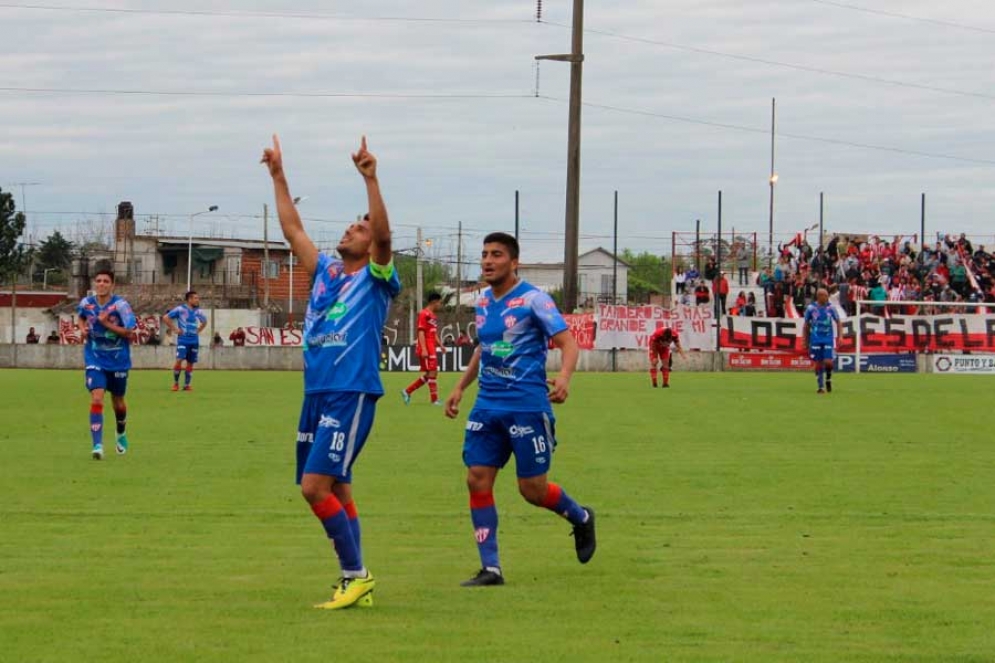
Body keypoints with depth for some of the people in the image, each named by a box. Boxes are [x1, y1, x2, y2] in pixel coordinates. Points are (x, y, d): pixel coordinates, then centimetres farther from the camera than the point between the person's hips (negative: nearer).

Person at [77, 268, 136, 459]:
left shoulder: (121, 305, -15)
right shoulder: (86, 303, -4)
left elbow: (129, 332, -19)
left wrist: (106, 323, -27)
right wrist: (82, 329, -1)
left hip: (118, 361, -1)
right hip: (95, 361, 1)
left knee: (118, 403, 15)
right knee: (97, 399, -18)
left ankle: (121, 434, 46)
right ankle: (97, 445, -21)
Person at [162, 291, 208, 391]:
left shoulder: (198, 311, 9)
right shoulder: (180, 309, -6)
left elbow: (204, 321, 28)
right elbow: (165, 317, -4)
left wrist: (198, 330, 12)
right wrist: (174, 329, -6)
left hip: (194, 341, 5)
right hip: (183, 340, -5)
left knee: (190, 363, 6)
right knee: (179, 360, -16)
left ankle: (186, 385, 15)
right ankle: (176, 383, 0)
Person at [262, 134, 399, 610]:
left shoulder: (376, 279, -1)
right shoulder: (324, 272, 16)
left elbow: (384, 236, -19)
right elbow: (292, 228, 22)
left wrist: (371, 179, -27)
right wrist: (278, 176, 20)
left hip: (351, 395, -7)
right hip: (316, 393, 7)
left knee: (316, 486, -15)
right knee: (335, 489, 7)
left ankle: (356, 575, -7)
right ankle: (355, 585, 12)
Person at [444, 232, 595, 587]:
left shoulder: (532, 300, -9)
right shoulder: (483, 303, 12)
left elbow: (567, 343, -12)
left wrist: (564, 377, -30)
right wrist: (460, 386, 25)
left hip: (527, 406, -6)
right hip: (488, 405, 6)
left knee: (533, 489, -3)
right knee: (477, 479, -4)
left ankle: (581, 518, 29)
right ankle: (490, 568, 1)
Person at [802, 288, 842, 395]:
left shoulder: (830, 308, 1)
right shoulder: (811, 308, -2)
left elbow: (838, 322, 9)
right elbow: (806, 325, 6)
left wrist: (840, 336, -2)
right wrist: (805, 341, 5)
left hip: (828, 339, 0)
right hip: (815, 340, 0)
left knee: (828, 362, -10)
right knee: (818, 364, 0)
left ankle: (828, 379, 18)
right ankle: (821, 386, 12)